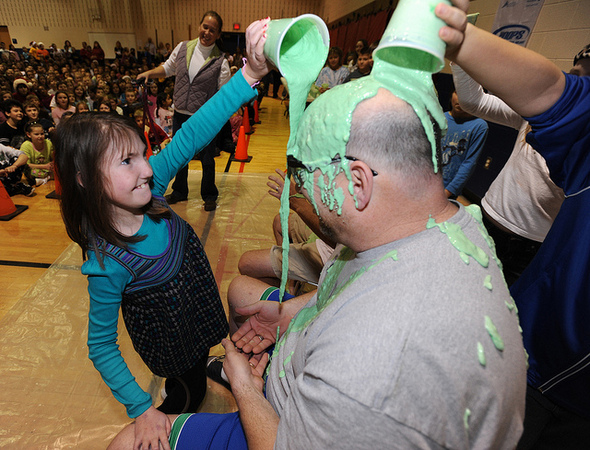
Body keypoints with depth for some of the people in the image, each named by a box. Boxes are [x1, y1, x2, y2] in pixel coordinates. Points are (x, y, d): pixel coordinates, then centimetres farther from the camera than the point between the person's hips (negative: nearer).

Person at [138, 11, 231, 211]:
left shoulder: (220, 61, -8)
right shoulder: (183, 48, 3)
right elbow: (167, 68, 18)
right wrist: (150, 73, 3)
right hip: (180, 114, 4)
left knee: (207, 159, 5)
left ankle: (209, 196, 26)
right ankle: (179, 191, 37)